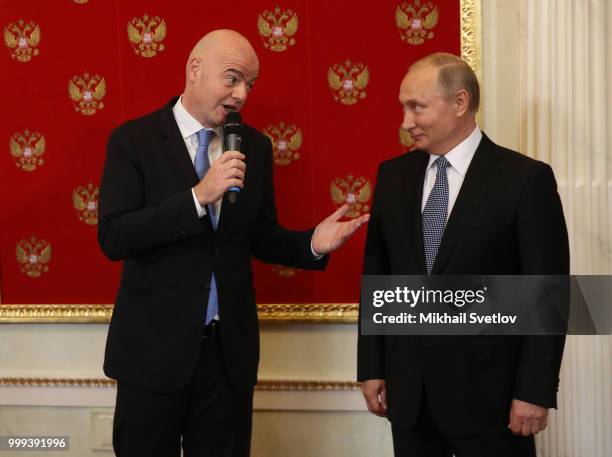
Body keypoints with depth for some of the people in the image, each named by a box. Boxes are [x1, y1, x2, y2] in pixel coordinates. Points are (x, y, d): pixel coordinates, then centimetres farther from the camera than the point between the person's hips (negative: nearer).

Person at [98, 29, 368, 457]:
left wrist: (313, 244, -9)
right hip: (154, 346, -3)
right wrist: (199, 196, -24)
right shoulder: (134, 140, -7)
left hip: (230, 347, 4)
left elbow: (259, 237, 11)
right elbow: (113, 238, -17)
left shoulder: (255, 146, 6)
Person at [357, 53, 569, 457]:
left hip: (487, 391, -4)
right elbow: (375, 276, 10)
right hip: (407, 391, 4)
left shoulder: (525, 179, -8)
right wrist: (371, 368, 7)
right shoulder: (393, 175, 7)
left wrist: (536, 391, -12)